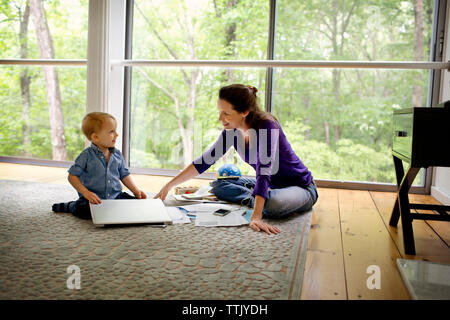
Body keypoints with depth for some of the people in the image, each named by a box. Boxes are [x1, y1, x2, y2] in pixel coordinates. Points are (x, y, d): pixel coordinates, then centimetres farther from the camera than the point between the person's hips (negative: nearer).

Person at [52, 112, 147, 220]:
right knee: (85, 211, -34)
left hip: (115, 196, 5)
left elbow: (124, 175, 15)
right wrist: (86, 193, -17)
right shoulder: (87, 155, -8)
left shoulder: (117, 154, 7)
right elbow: (72, 176, -6)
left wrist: (136, 190, 3)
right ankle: (72, 206, 5)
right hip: (94, 198, -5)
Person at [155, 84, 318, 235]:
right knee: (218, 185, -1)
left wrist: (256, 217, -45)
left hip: (300, 187, -6)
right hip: (270, 185, 7)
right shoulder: (232, 131, -7)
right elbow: (205, 161, 0)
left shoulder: (266, 126, -29)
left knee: (273, 205, -39)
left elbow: (264, 172, -38)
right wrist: (169, 185, -2)